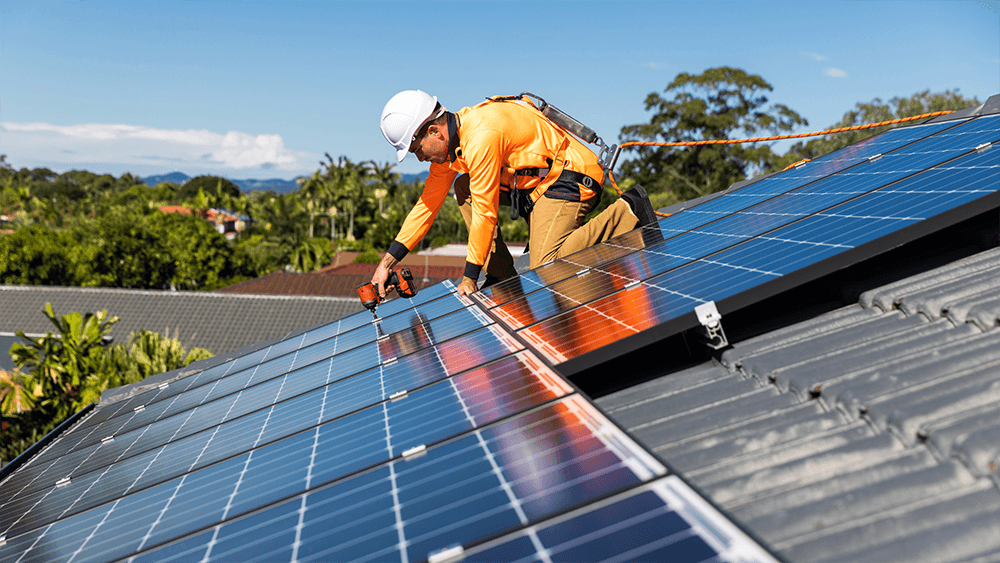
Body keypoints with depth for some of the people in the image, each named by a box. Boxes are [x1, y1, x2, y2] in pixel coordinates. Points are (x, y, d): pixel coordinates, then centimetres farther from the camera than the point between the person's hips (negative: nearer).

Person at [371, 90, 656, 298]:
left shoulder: (481, 137, -27)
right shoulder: (449, 140, 4)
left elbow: (485, 212, -23)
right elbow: (428, 204, 8)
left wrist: (469, 278, -14)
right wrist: (387, 262, 5)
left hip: (570, 177, -10)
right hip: (538, 177, 10)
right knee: (464, 187, 2)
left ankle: (627, 211, -9)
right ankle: (501, 276, 2)